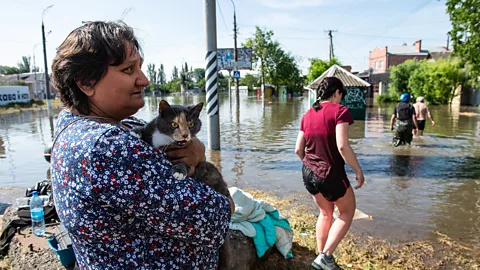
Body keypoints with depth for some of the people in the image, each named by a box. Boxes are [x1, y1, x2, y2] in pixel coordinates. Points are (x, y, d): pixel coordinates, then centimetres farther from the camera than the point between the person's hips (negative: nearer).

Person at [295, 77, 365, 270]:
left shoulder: (307, 115, 6)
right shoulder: (339, 111, -12)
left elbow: (298, 149, 7)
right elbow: (342, 146, -21)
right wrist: (358, 170, -10)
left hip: (308, 174, 6)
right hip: (331, 175, -6)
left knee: (325, 213, 26)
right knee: (347, 211, 18)